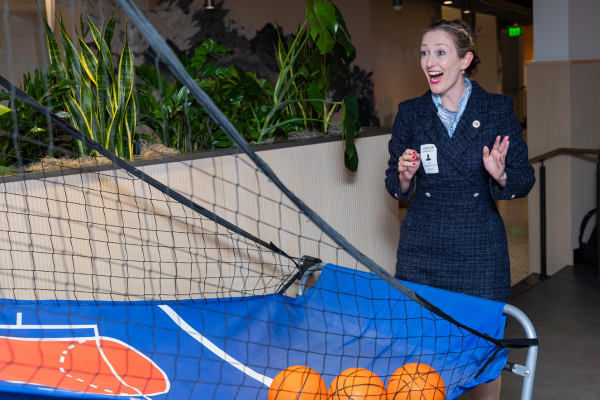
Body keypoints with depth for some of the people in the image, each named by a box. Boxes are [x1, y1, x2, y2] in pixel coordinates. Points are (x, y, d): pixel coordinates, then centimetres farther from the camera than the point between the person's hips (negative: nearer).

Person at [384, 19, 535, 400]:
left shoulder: (498, 108, -1)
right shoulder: (410, 113, 3)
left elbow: (525, 180, 1)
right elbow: (395, 186, 8)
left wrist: (501, 175, -20)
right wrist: (405, 176, -13)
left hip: (481, 252, -1)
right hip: (422, 251, 1)